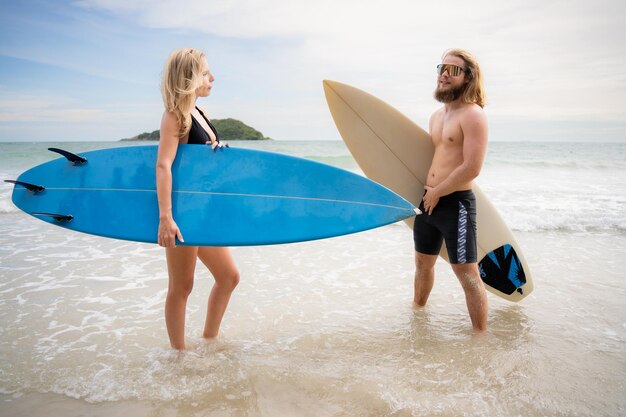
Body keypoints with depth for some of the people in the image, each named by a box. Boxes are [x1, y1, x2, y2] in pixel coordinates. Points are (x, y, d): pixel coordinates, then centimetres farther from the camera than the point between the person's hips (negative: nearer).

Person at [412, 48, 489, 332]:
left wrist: (437, 193, -12)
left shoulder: (473, 115, -12)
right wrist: (426, 192, 14)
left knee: (466, 273, -3)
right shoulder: (436, 116, 14)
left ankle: (480, 336, 11)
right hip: (429, 201, 9)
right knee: (423, 262, 22)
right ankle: (417, 310, 43)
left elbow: (472, 168, -21)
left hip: (456, 203, -8)